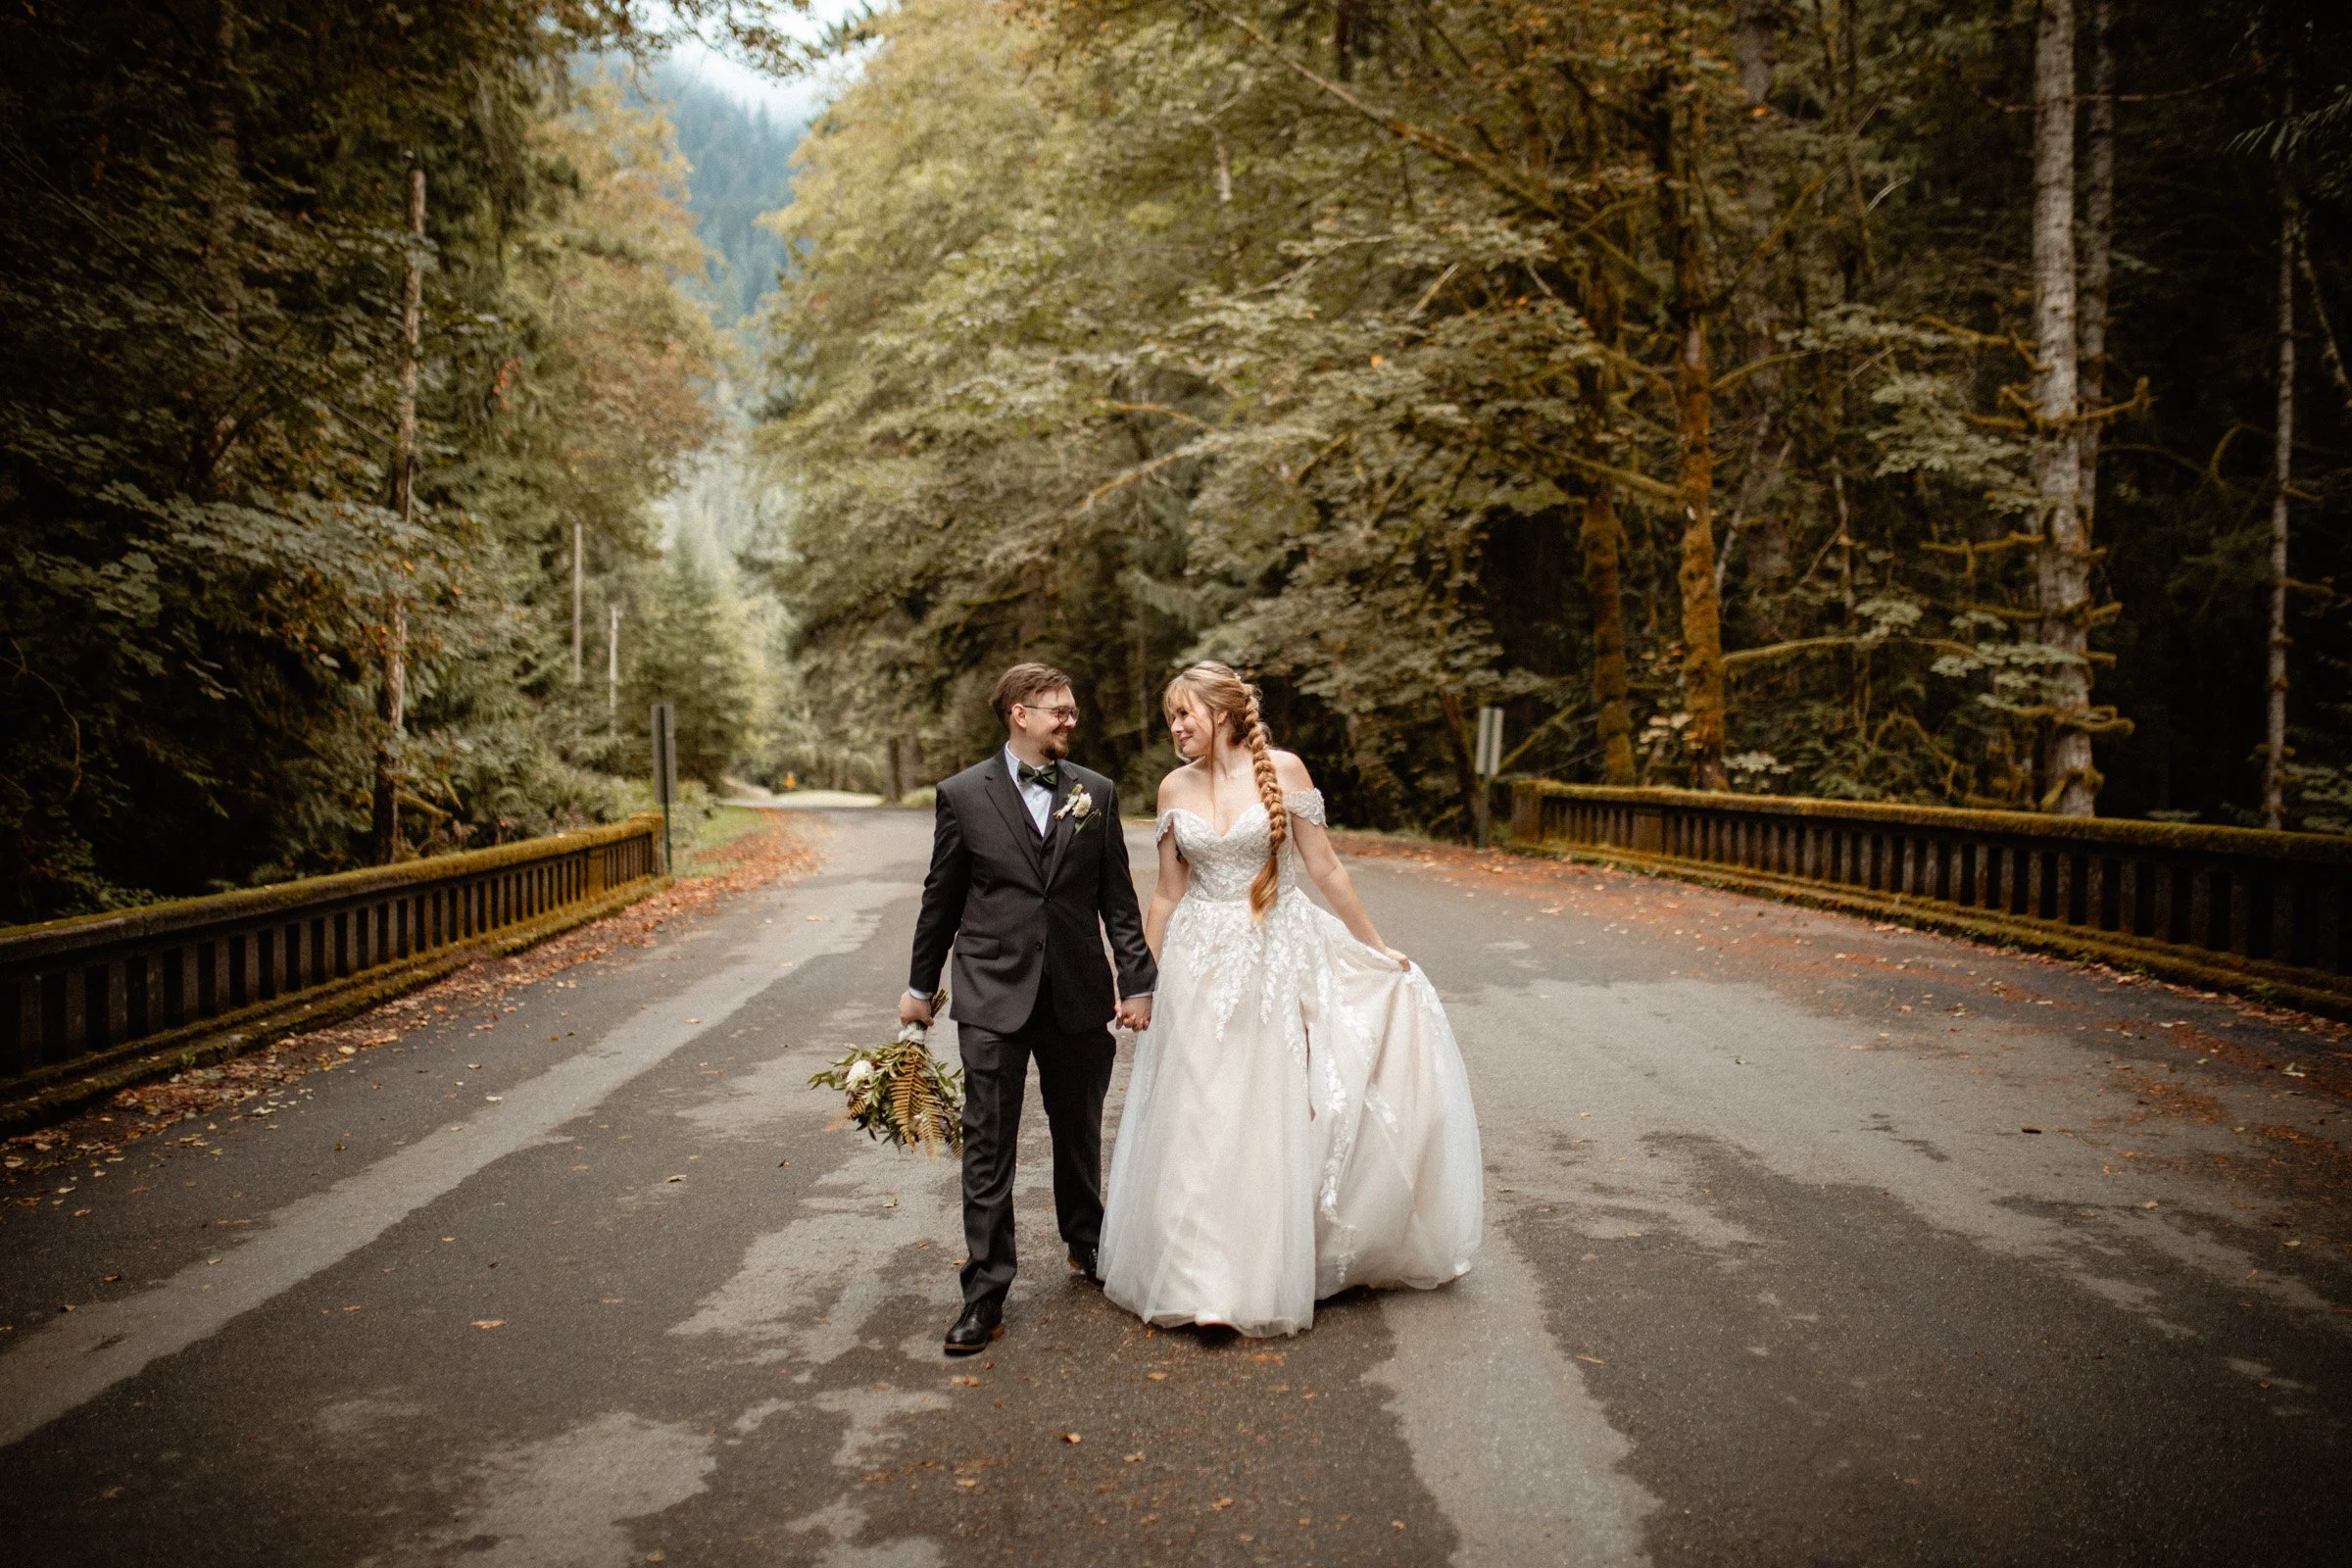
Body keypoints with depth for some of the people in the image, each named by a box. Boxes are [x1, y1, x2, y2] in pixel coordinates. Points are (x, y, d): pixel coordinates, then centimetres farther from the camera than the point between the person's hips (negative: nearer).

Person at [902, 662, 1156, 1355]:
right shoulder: (963, 794, -2)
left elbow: (1117, 898, 6)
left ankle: (1087, 1246, 40)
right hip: (993, 996, -2)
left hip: (1078, 996, 3)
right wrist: (921, 985, 10)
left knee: (1080, 1135, 17)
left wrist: (1136, 980, 1)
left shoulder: (1096, 793, 4)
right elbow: (941, 898, 5)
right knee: (988, 1149, 0)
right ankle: (985, 1293, 8)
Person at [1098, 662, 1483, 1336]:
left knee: (1271, 1120, 4)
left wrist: (1377, 948, 2)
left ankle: (1265, 1279, 20)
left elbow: (1325, 870, -1)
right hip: (1201, 964, 2)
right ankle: (1197, 1273, 18)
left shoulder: (1283, 769, -6)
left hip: (1279, 958, -2)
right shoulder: (1175, 788, 4)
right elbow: (1168, 892, 10)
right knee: (1197, 1122, 3)